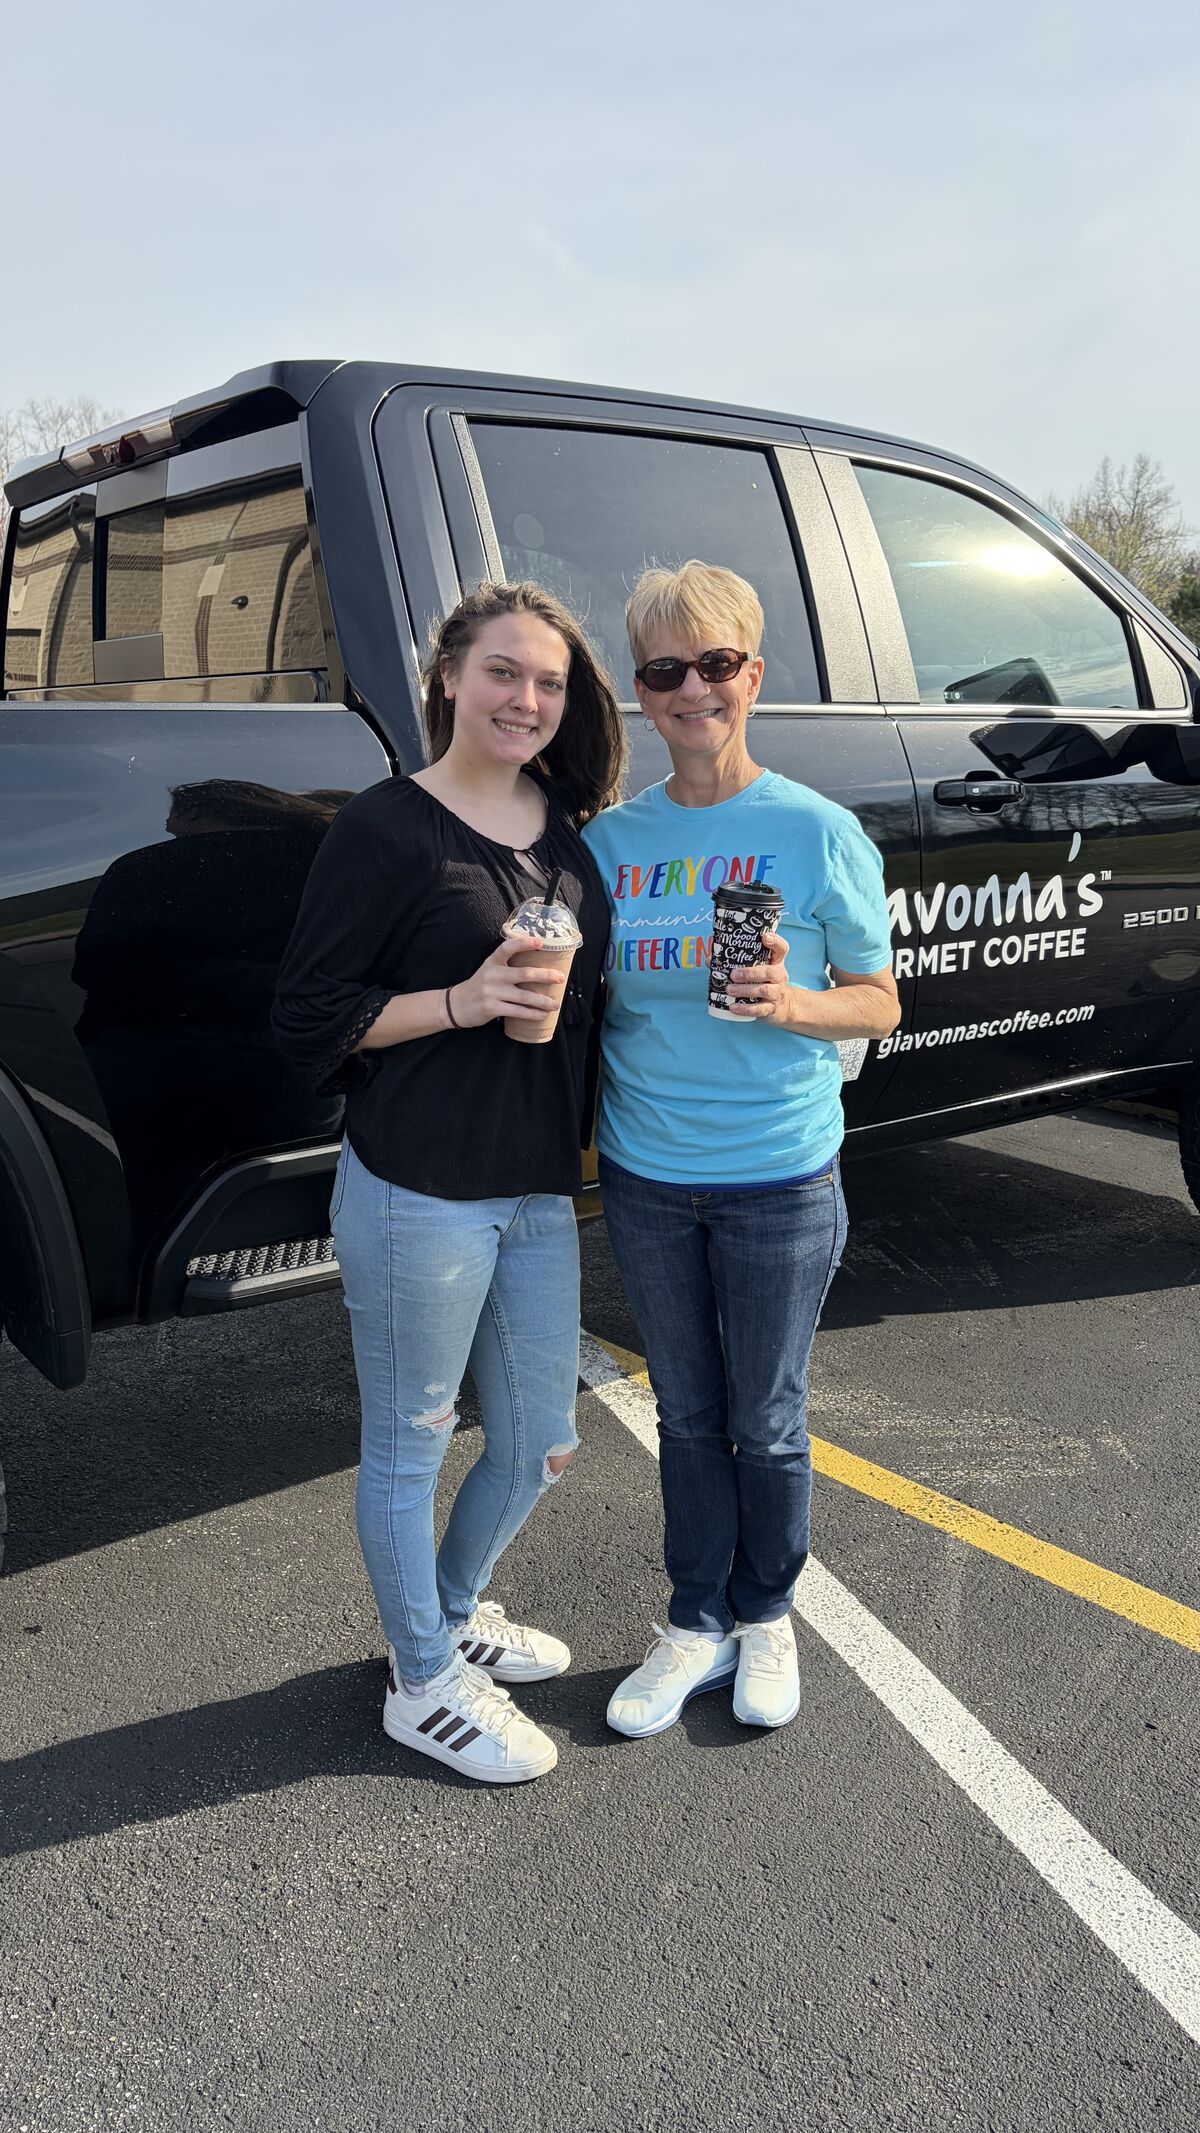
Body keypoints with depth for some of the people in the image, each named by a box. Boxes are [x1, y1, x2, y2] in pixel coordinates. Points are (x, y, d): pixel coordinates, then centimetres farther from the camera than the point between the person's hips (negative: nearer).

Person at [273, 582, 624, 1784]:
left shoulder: (564, 827, 9)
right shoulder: (387, 829, -11)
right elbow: (308, 1021, -11)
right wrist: (463, 1002, -21)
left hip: (539, 1193, 7)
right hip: (416, 1197, -7)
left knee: (539, 1447, 18)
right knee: (408, 1451, 11)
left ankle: (454, 1613, 45)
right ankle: (423, 1686, 32)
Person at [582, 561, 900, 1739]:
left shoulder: (817, 832, -8)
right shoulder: (611, 836, 1)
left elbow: (879, 1003, -3)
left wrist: (788, 1002, -21)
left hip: (779, 1180, -3)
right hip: (645, 1177, 3)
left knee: (766, 1420, 13)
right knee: (687, 1416, 16)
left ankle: (766, 1617, 36)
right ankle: (697, 1625, 34)